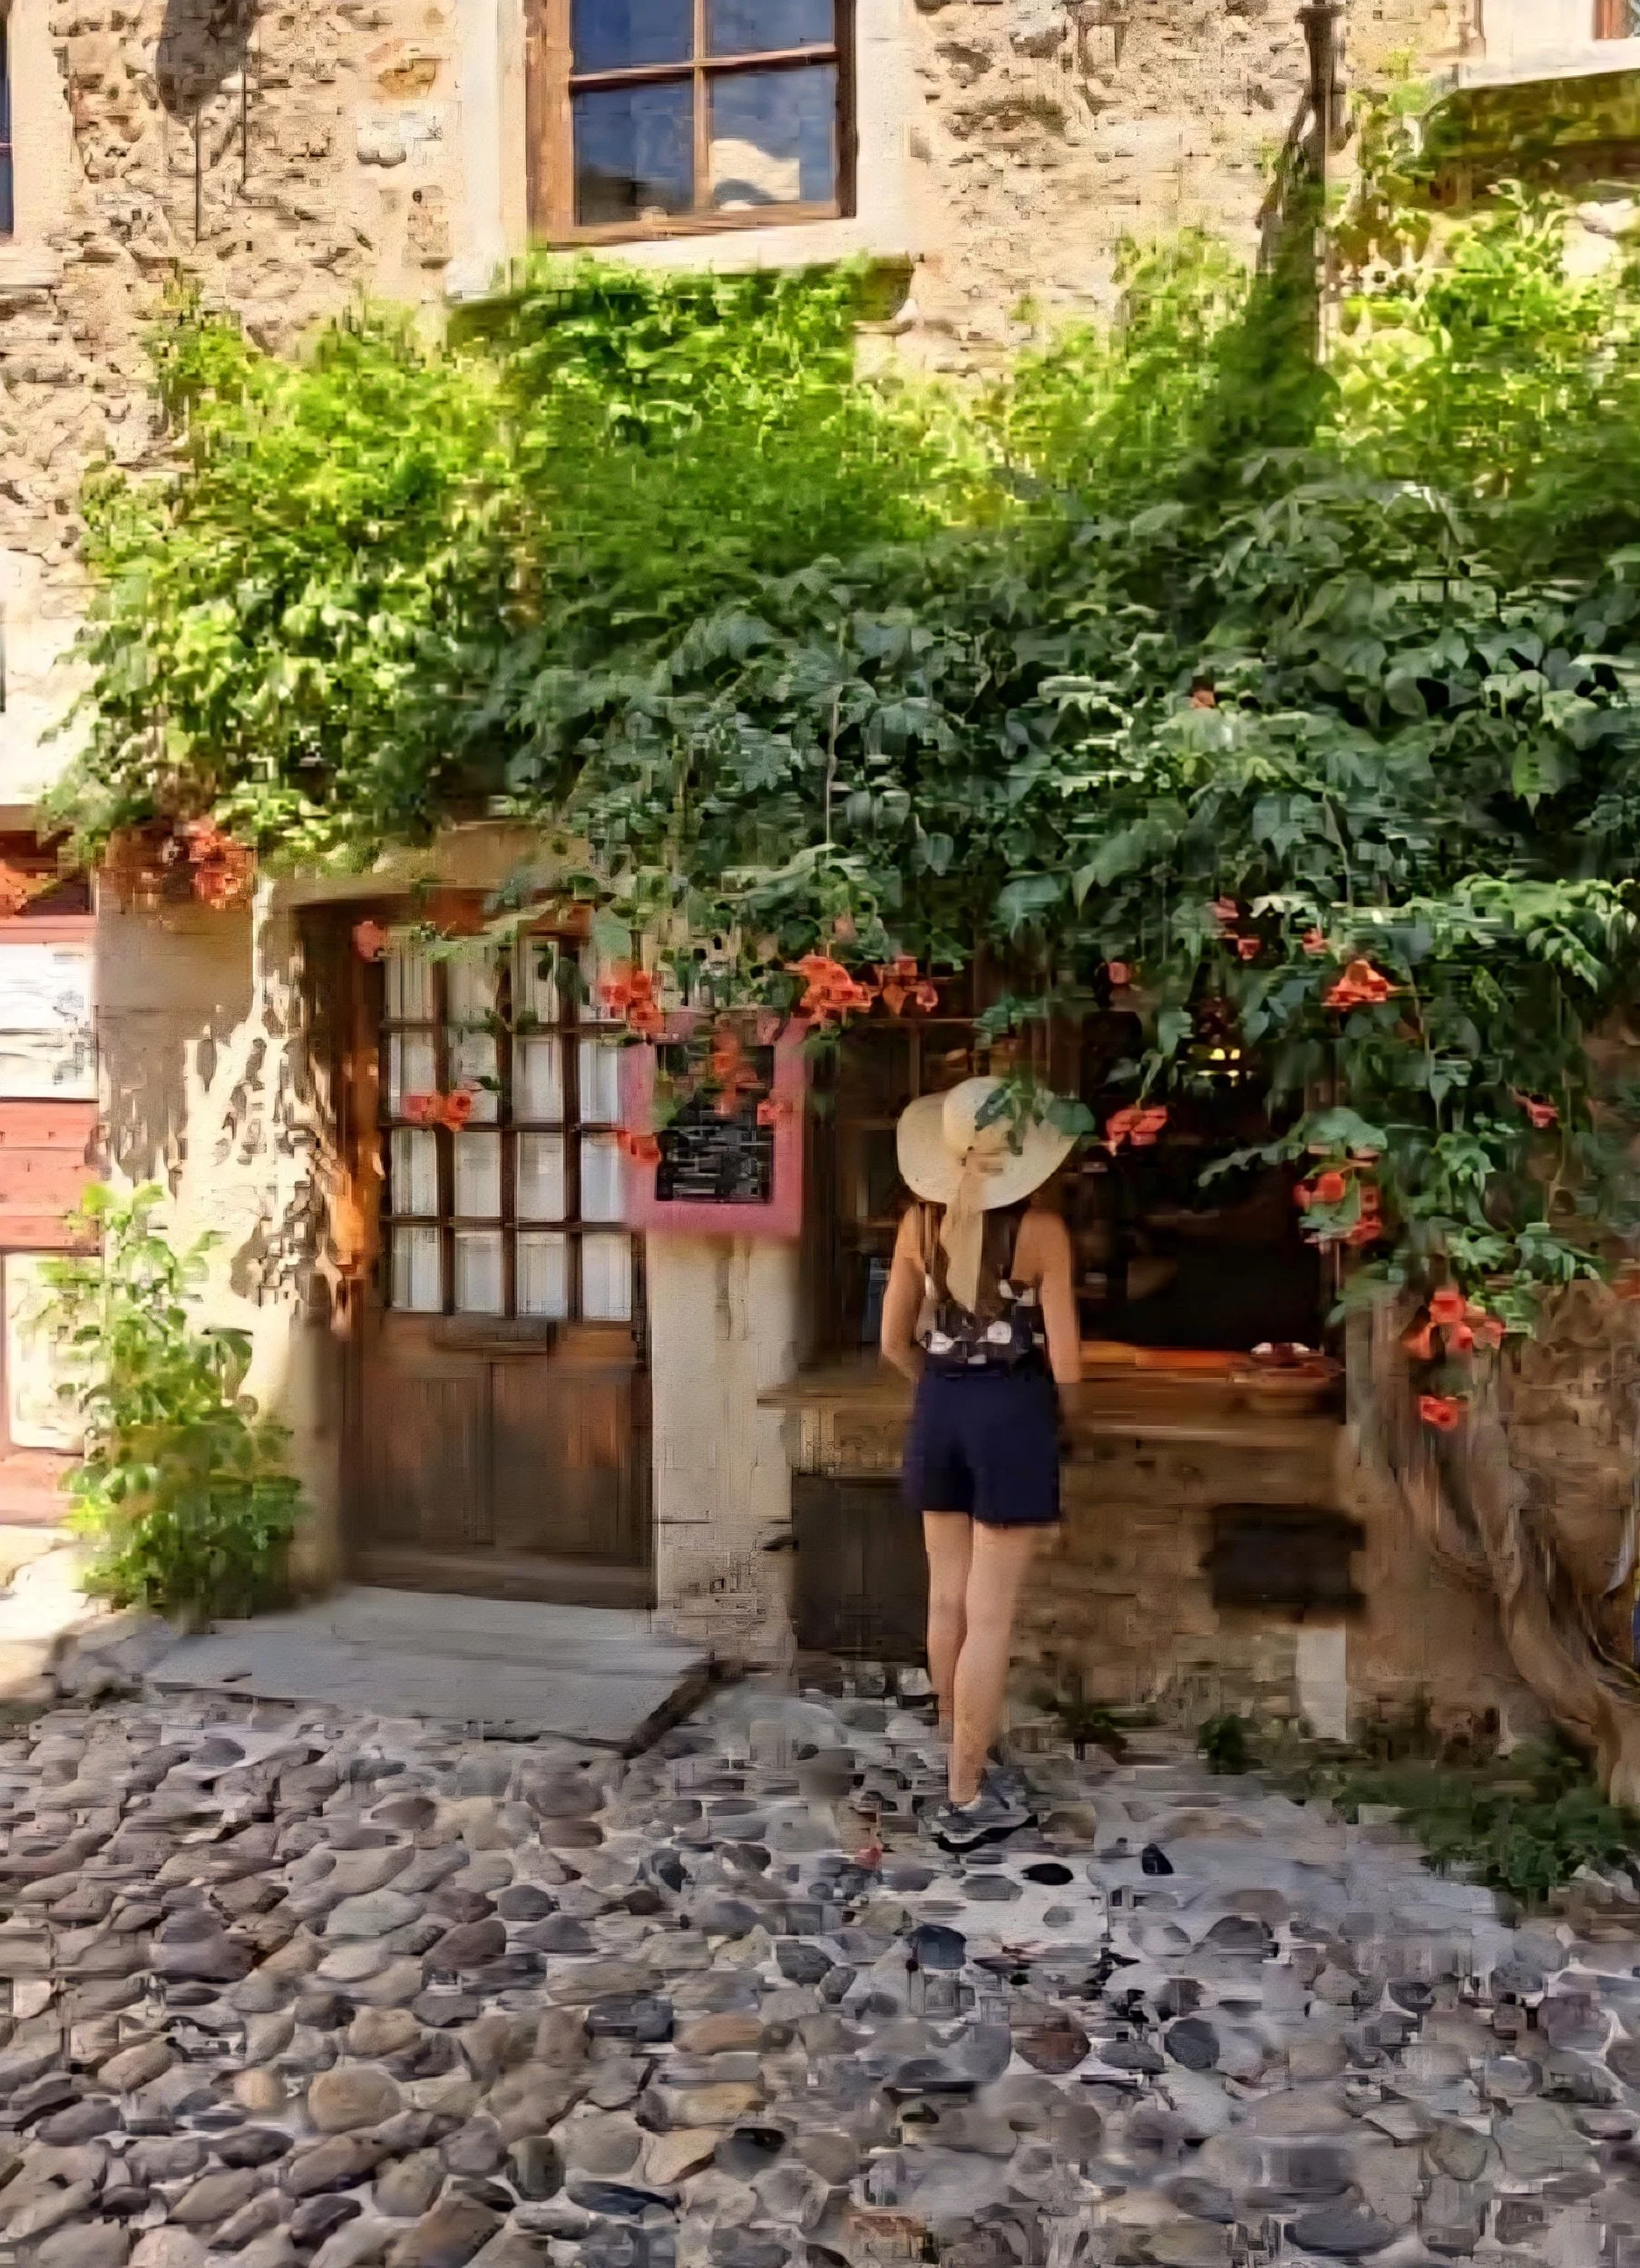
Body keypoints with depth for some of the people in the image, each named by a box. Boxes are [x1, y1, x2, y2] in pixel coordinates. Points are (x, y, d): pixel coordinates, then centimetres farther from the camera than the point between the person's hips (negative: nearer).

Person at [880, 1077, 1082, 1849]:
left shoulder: (922, 1220, -1)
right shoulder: (1039, 1228, -13)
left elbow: (895, 1341, 7)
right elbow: (1065, 1364, -12)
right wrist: (1045, 1406, 10)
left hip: (937, 1409, 5)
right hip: (1011, 1414, -5)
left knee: (948, 1598, 16)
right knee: (990, 1615, 2)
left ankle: (960, 1752, 33)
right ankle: (966, 1798, 10)